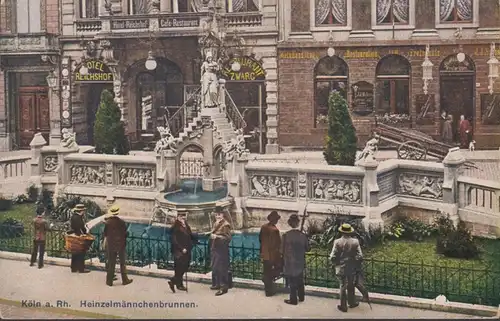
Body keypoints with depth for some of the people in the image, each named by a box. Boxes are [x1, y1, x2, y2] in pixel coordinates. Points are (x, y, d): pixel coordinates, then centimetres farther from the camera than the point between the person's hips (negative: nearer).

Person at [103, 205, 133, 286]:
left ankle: (109, 281, 10)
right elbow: (125, 234, -5)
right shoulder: (122, 222, -12)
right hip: (121, 245, -1)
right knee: (122, 263, 11)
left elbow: (105, 234, -2)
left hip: (110, 245, 1)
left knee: (111, 264, 8)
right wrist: (124, 243, 10)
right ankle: (125, 280, 16)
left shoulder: (107, 222, -10)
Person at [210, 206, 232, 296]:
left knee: (222, 268, -8)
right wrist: (212, 235, -2)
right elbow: (212, 234, 18)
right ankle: (218, 284, 28)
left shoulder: (225, 225, -13)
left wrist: (217, 236, -21)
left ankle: (224, 287, -6)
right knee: (215, 267, 15)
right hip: (214, 249, 9)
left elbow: (228, 238, -17)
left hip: (222, 250, -9)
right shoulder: (216, 224, 14)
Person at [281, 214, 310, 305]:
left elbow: (282, 250, -11)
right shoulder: (303, 235, -11)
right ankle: (301, 297, 33)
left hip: (290, 263, -3)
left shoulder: (286, 235, -18)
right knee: (300, 281, 20)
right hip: (300, 263, 3)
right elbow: (307, 249, 0)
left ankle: (293, 300, 16)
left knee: (292, 282, 9)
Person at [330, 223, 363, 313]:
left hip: (341, 268, -1)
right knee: (350, 285, 20)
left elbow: (333, 257, -15)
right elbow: (360, 256, -13)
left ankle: (343, 306, 17)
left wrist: (336, 263, 5)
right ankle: (352, 303, 34)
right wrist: (355, 263, 5)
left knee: (343, 286, 11)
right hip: (352, 268, 1)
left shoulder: (337, 242, -15)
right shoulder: (355, 242, -12)